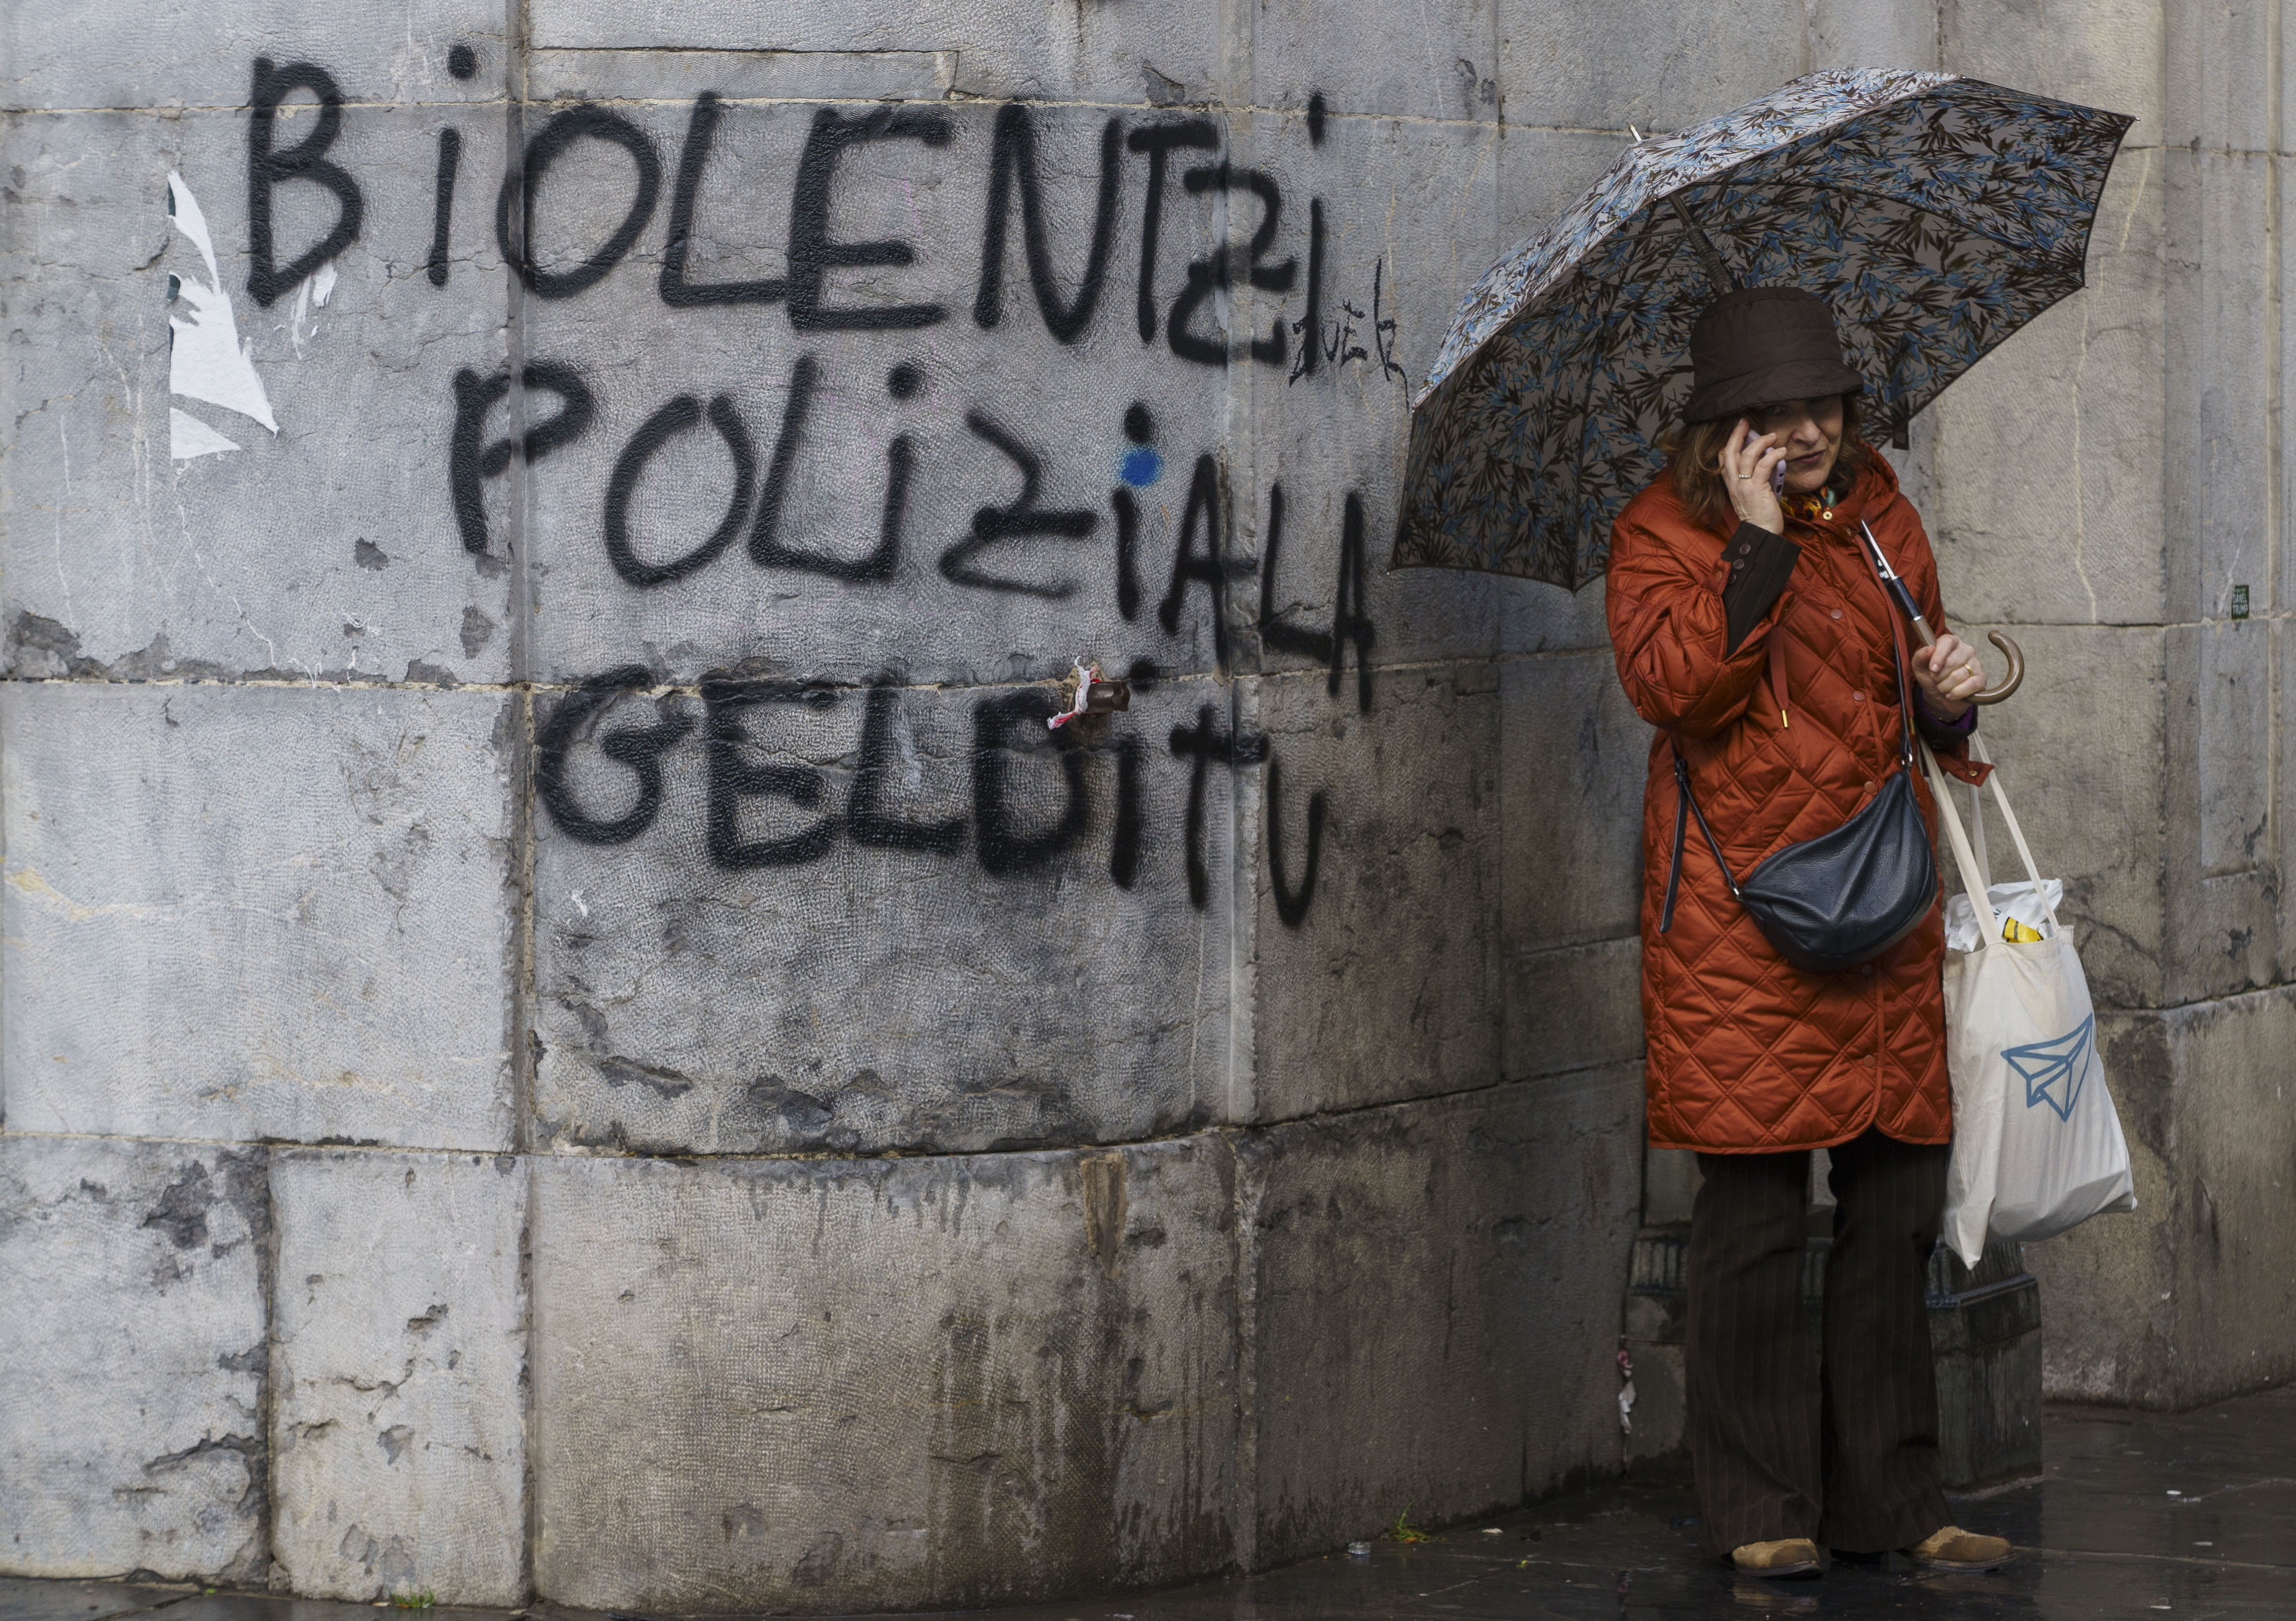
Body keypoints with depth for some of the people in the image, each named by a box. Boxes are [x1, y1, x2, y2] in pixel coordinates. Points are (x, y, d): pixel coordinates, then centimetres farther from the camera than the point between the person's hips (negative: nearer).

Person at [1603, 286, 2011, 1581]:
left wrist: (1950, 698, 0)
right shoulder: (1663, 535, -2)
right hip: (1739, 909, -5)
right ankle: (1763, 1509, 6)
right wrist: (1760, 541, -20)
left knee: (1898, 1203, 6)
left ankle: (1894, 1498, 16)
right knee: (1755, 1207, -4)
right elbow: (1676, 686, -18)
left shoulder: (1881, 520, 13)